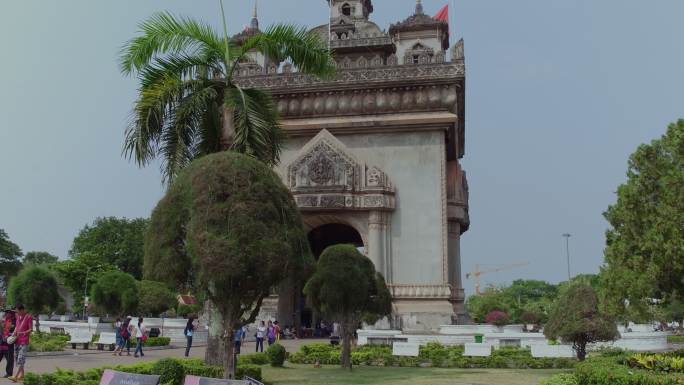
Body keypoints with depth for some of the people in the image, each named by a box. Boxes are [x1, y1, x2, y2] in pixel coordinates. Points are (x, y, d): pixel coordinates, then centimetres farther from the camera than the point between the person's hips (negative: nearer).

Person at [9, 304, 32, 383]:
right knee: (17, 358, 10)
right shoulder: (18, 316, 12)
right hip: (17, 341, 8)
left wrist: (22, 333, -24)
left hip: (24, 342, -8)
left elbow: (31, 329, -10)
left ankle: (15, 376, -18)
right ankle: (22, 375, 19)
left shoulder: (29, 317, -9)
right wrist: (14, 333, 2)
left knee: (21, 359, -12)